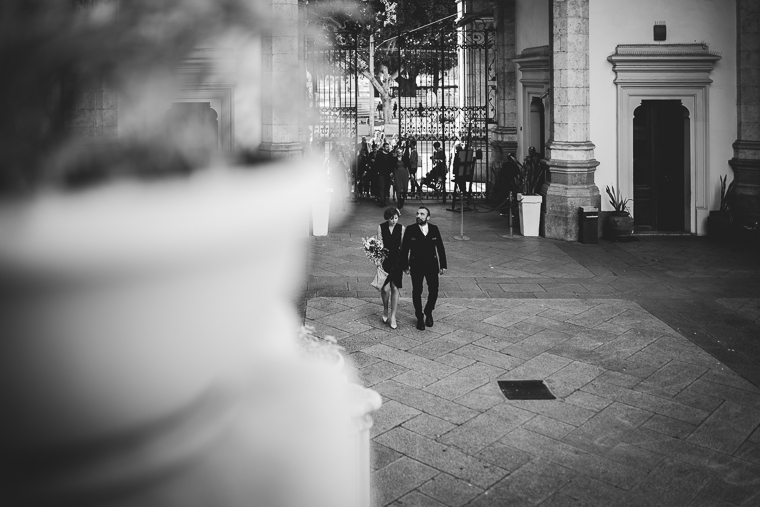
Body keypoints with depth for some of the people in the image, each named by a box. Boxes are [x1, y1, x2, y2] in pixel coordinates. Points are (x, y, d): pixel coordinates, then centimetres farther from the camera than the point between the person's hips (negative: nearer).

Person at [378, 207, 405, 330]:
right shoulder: (381, 227, -1)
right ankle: (385, 309, 23)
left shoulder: (401, 228, 1)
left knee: (395, 288, 2)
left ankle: (393, 316, 12)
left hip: (397, 260, 1)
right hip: (384, 259, -1)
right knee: (385, 288, -7)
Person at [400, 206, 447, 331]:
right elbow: (404, 249, -3)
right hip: (416, 265, -1)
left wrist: (443, 265, 4)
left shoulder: (434, 229, -1)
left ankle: (428, 312, 27)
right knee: (417, 292, 6)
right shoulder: (410, 229, -6)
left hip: (431, 264, 1)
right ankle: (419, 318, 21)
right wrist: (405, 266, -5)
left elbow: (440, 248, 4)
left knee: (434, 291, 1)